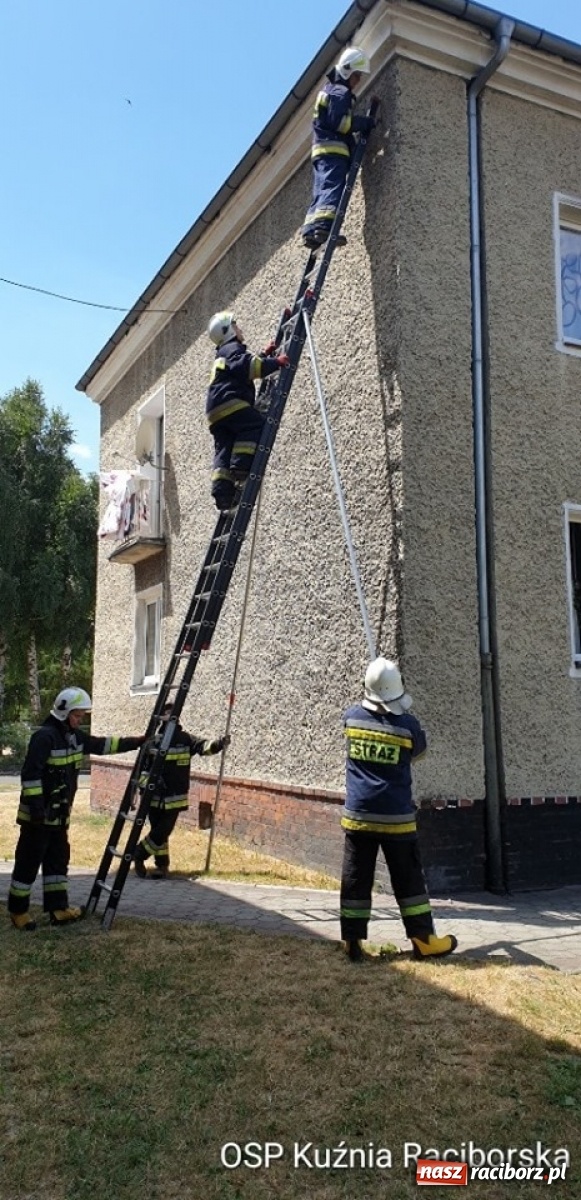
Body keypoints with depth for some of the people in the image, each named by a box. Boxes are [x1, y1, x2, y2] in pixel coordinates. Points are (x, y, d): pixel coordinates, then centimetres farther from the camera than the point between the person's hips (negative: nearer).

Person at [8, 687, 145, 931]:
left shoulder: (74, 736, 9)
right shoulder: (45, 736, -19)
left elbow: (102, 745, 18)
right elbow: (30, 773, -22)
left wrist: (134, 743, 11)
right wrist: (36, 806, -23)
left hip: (59, 814, 9)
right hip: (38, 815, -9)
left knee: (58, 861, 13)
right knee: (29, 862, 1)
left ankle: (58, 909, 20)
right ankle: (18, 911, 13)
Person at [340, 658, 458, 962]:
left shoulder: (351, 717, -4)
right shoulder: (408, 725, -10)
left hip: (358, 815, 2)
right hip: (396, 817, -2)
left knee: (355, 879, 7)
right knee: (408, 879, 10)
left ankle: (353, 943, 9)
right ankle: (423, 940, 17)